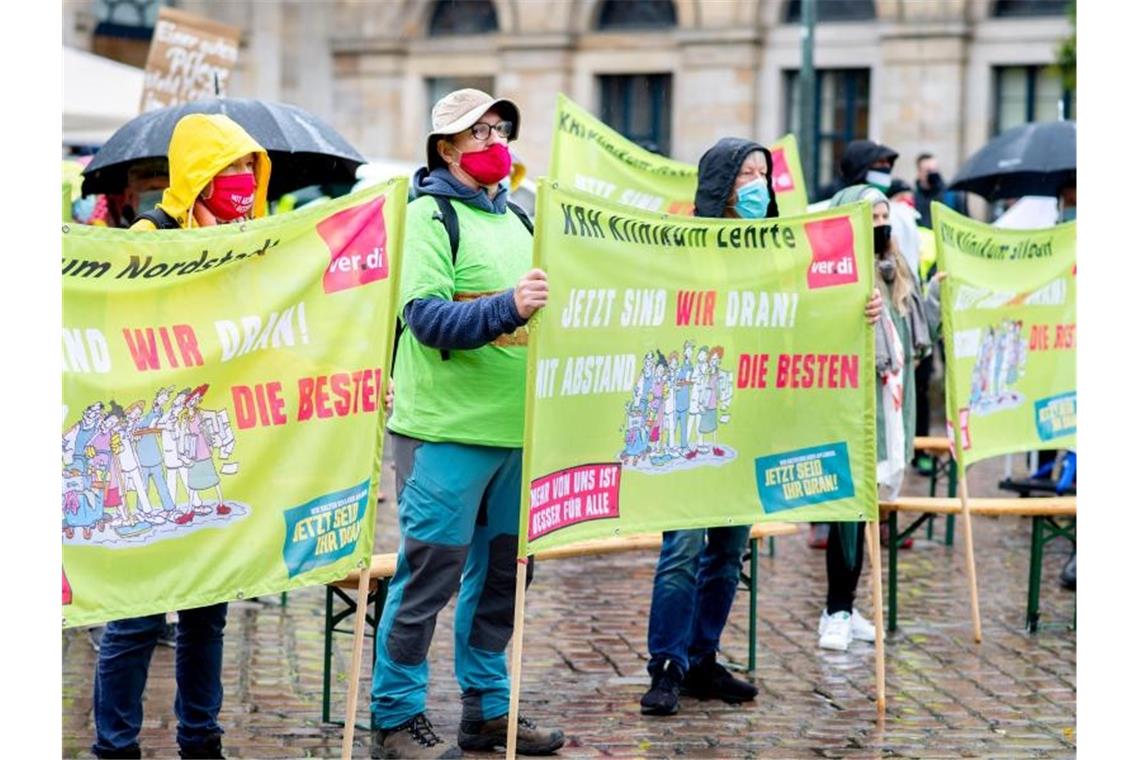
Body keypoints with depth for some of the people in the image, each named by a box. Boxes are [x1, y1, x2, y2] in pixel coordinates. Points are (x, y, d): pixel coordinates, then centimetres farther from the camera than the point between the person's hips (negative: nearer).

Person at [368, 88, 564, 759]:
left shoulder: (516, 218, 16)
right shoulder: (431, 215, -7)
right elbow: (426, 318, -19)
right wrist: (508, 308, -29)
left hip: (515, 428, 7)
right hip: (447, 428, -7)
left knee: (501, 571, 13)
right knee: (430, 572, -3)